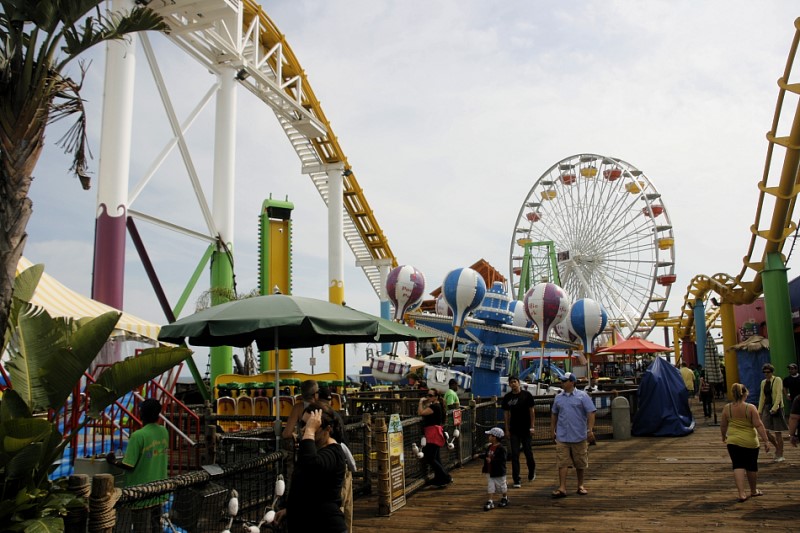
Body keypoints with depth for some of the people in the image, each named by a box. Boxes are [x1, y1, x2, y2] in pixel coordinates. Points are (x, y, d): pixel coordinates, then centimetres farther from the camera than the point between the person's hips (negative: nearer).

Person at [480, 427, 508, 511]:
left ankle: (505, 499, 33)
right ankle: (490, 502, 5)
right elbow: (487, 455, 16)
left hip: (499, 472, -7)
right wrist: (481, 455, 2)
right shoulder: (490, 447, 5)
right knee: (491, 486, 4)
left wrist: (492, 461, -27)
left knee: (501, 485, 13)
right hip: (489, 472, 7)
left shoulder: (501, 448, -20)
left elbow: (502, 459, -25)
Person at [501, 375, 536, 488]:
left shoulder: (526, 395, -4)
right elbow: (506, 413, 6)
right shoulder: (507, 397, 2)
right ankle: (516, 480, 1)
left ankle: (532, 471, 37)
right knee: (514, 455, -2)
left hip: (526, 429, -1)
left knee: (528, 452, 9)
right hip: (514, 430, 1)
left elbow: (532, 411, -1)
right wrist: (507, 429, 3)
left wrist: (532, 426, -5)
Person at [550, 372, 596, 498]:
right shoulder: (558, 398, 9)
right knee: (562, 463, -4)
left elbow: (591, 413, -8)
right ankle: (562, 488, -4)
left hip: (579, 436, -2)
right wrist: (552, 429, 16)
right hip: (562, 437, 3)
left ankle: (580, 486, 25)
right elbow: (554, 414, 19)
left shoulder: (582, 396, -4)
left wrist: (590, 430, -14)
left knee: (580, 463, 10)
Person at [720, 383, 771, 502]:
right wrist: (766, 440, -8)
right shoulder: (751, 408, -10)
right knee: (751, 466, 16)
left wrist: (724, 436, 24)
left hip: (733, 442, 1)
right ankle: (753, 491, 33)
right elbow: (759, 425, -13)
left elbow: (723, 425, 7)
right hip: (750, 442, -1)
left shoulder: (727, 408, -3)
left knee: (738, 466, 1)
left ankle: (742, 493, -11)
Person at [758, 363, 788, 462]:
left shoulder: (777, 380, -6)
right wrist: (759, 410, 11)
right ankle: (777, 447, 24)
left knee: (778, 432, 0)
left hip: (777, 407, -6)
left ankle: (780, 455, 11)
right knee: (766, 431, 0)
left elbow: (779, 395, -14)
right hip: (767, 407, 6)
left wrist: (774, 408, -22)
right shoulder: (763, 382, 12)